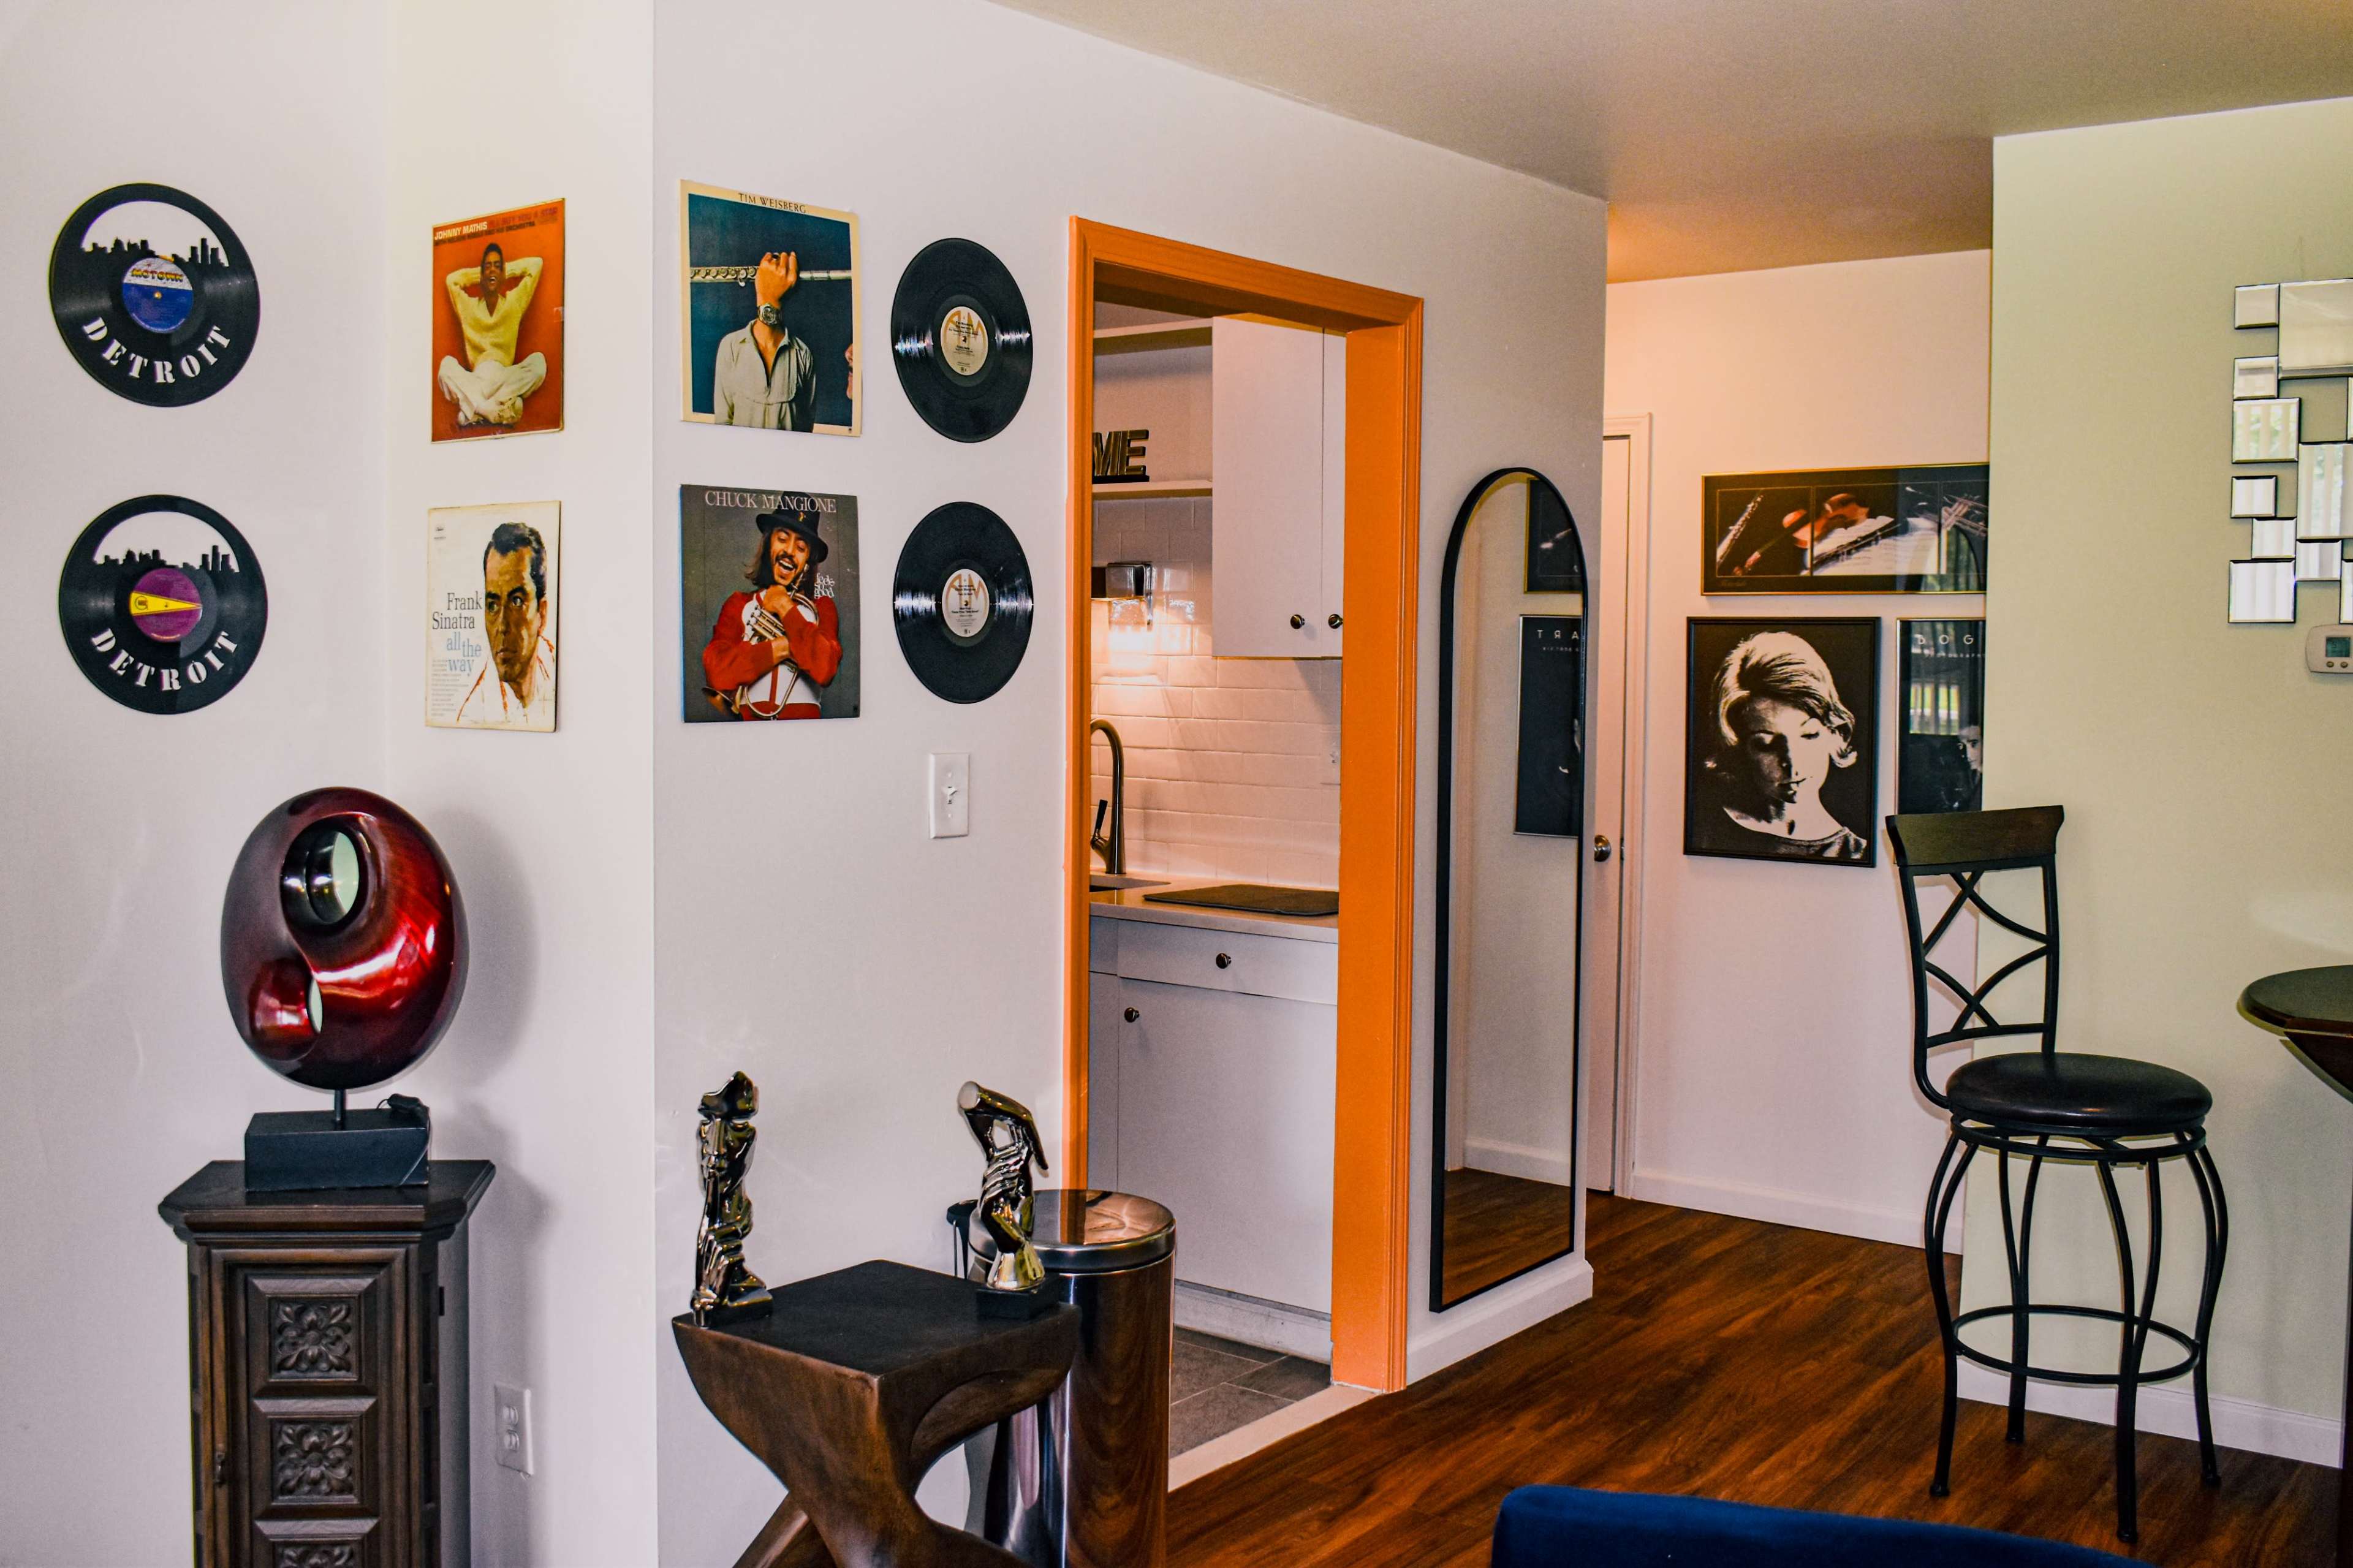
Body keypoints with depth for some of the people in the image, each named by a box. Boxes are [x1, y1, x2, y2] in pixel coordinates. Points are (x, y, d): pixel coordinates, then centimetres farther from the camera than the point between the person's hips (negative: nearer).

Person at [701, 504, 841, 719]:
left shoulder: (821, 607, 13)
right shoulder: (739, 604, 15)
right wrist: (785, 647, -4)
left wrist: (786, 608, 2)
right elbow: (717, 672, -1)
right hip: (750, 716, 2)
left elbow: (825, 670, -6)